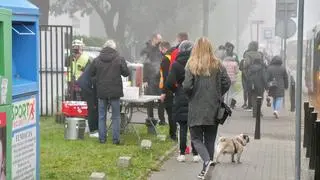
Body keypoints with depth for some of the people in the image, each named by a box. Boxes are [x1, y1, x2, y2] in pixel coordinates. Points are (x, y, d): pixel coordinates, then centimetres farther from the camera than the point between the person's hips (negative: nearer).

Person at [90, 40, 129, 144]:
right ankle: (116, 139, 4)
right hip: (115, 92, -2)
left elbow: (92, 74, 7)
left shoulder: (97, 60, -1)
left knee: (102, 116, 11)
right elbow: (126, 73, -2)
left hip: (101, 92, 2)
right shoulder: (119, 59, -7)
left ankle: (102, 138, 12)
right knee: (116, 117, 6)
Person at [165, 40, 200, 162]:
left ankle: (182, 154, 6)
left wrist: (176, 90, 6)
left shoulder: (176, 64, -6)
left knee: (182, 127, 5)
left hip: (181, 99, 0)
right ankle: (195, 154, 6)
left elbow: (169, 83, -12)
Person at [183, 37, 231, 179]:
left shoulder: (191, 65, -8)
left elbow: (187, 86, -15)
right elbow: (227, 83, -2)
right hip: (213, 109, 3)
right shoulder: (218, 65, 1)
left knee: (196, 138, 5)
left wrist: (190, 95, 5)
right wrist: (218, 95, 12)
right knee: (210, 139, 13)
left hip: (197, 110, -3)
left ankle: (207, 160, -19)